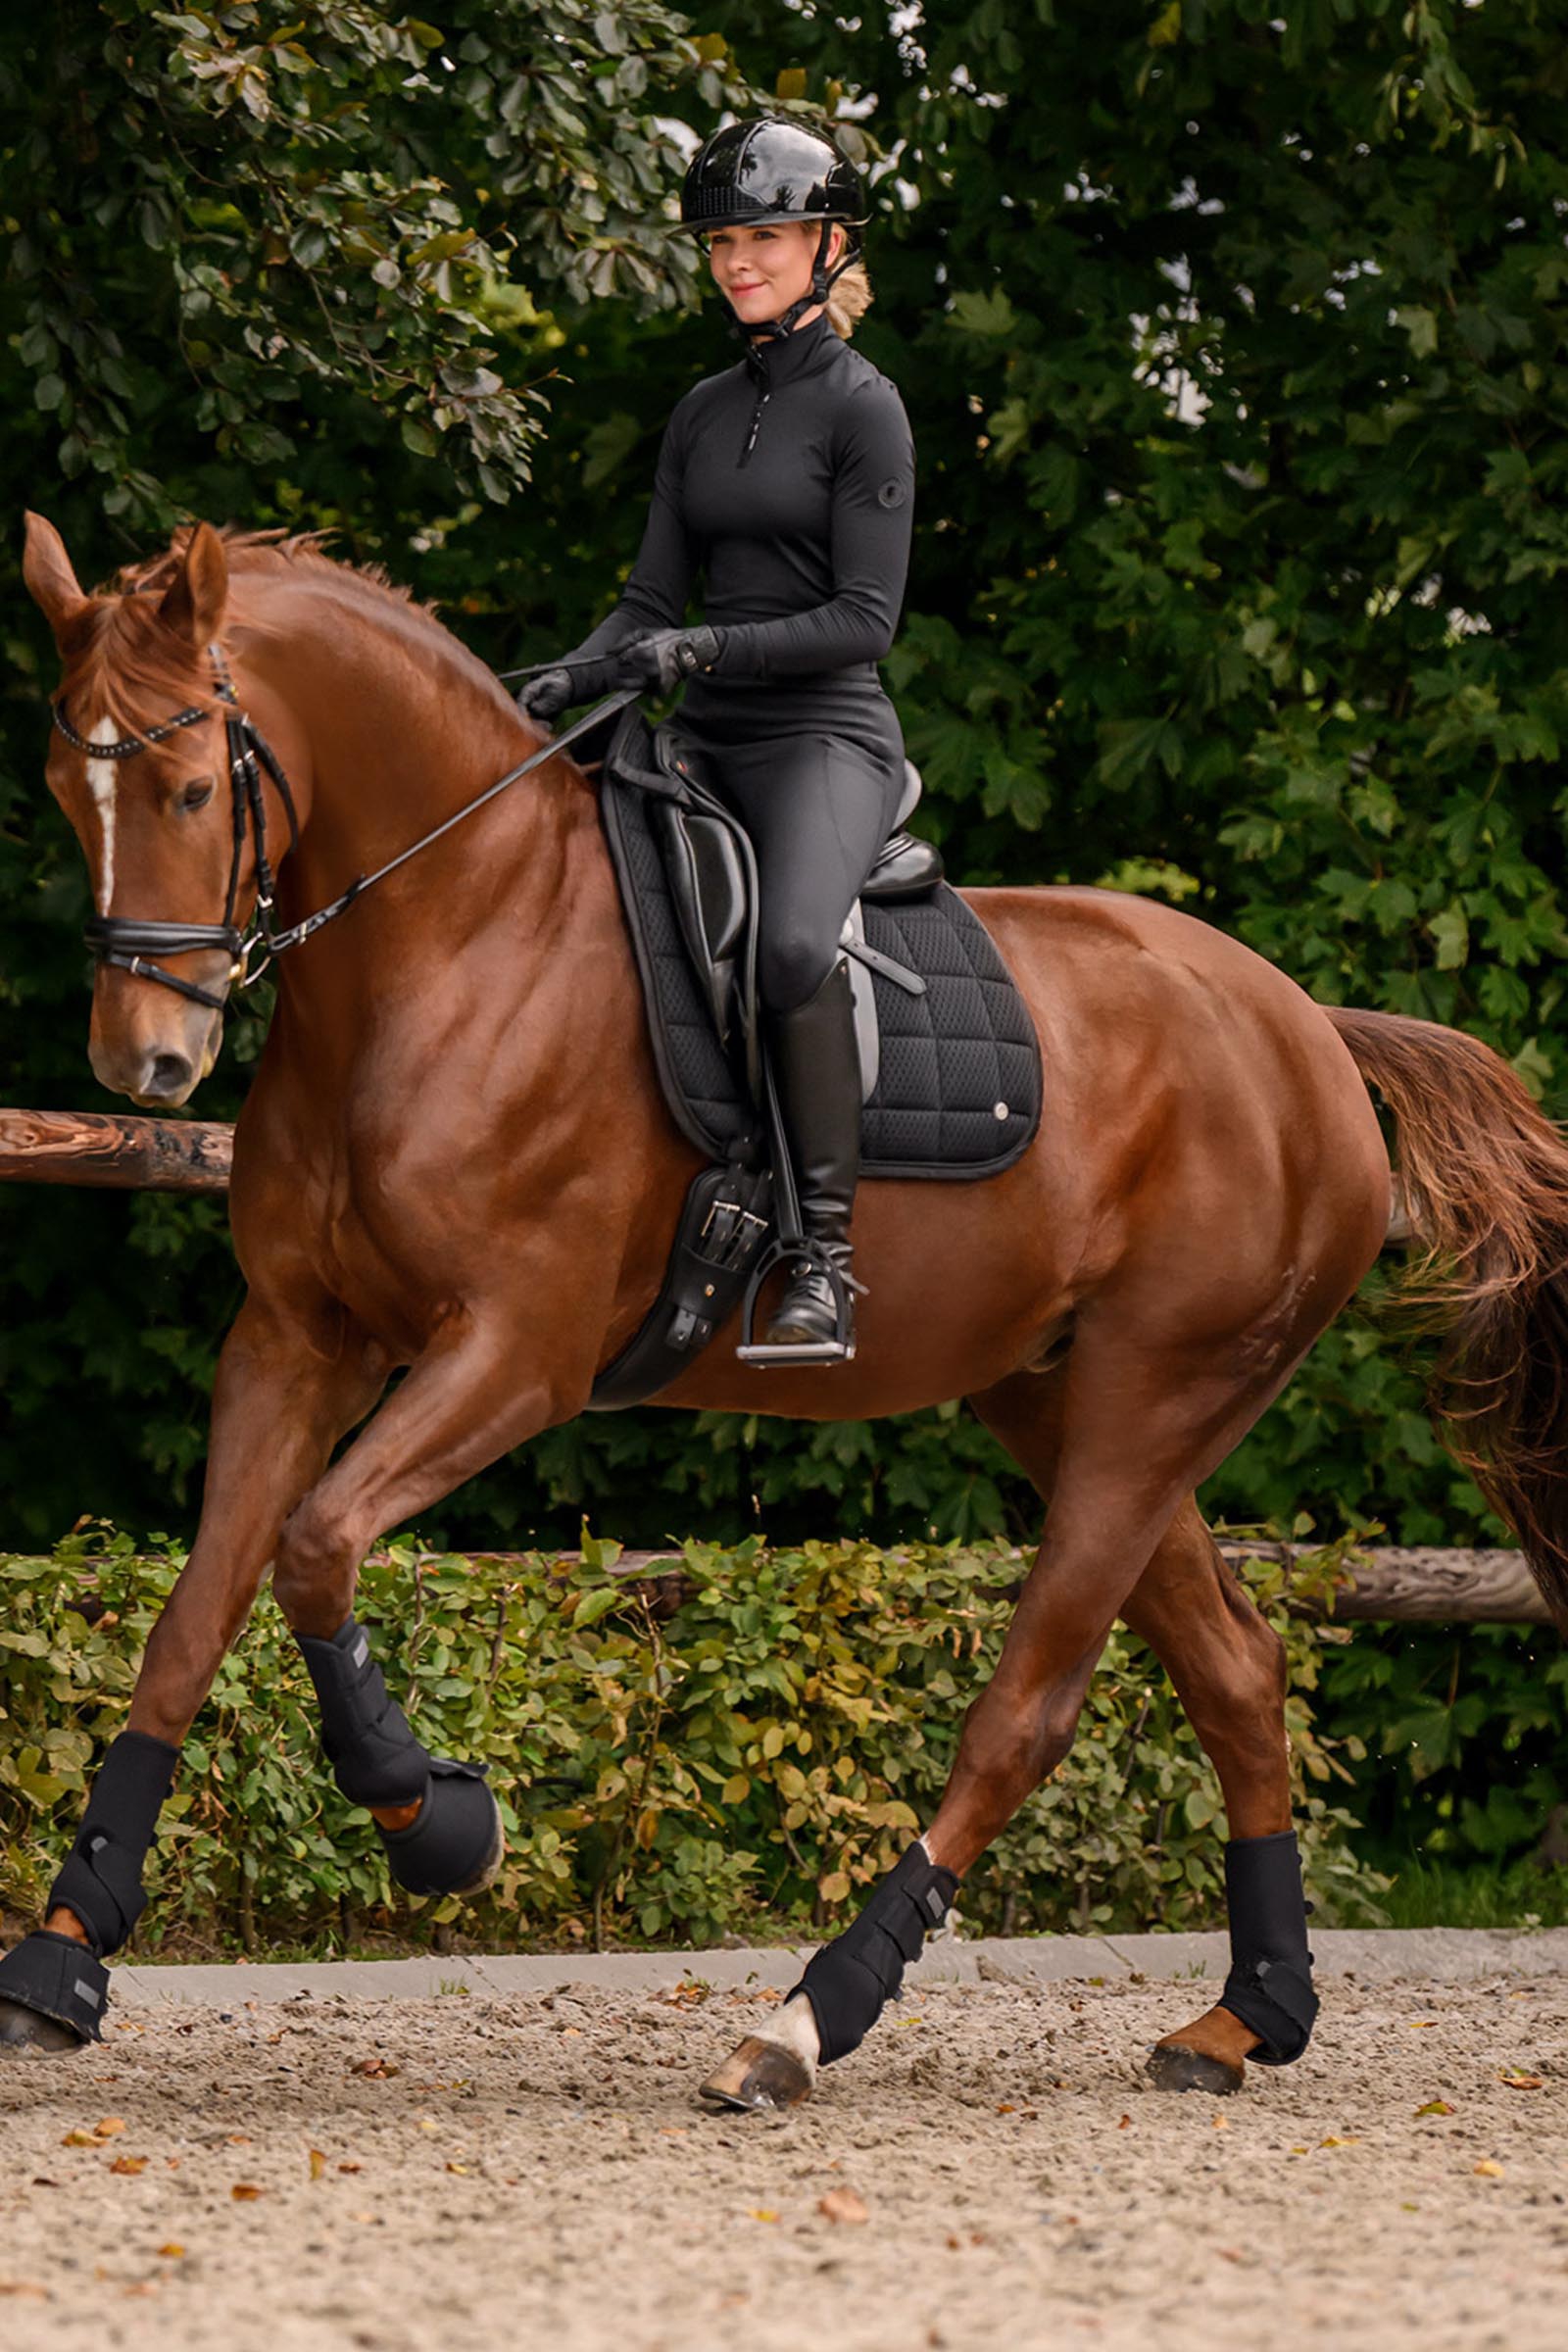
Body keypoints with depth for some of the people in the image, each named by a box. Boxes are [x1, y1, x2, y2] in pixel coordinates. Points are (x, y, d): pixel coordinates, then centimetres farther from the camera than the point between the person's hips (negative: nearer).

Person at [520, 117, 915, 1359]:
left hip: (828, 736, -8)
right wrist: (571, 677, -6)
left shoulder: (861, 406, -5)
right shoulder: (705, 411, 15)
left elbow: (864, 618, -12)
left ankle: (826, 1259, -31)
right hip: (713, 745, 8)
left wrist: (700, 650, -22)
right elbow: (655, 594, 13)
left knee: (793, 943, -35)